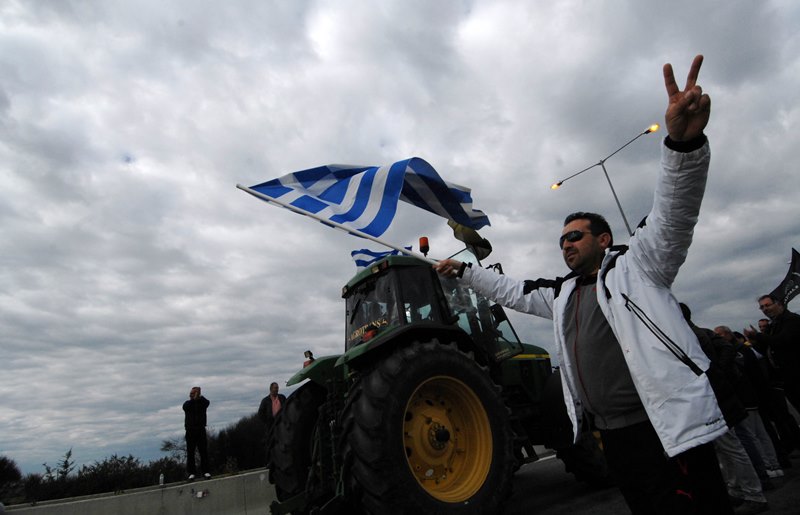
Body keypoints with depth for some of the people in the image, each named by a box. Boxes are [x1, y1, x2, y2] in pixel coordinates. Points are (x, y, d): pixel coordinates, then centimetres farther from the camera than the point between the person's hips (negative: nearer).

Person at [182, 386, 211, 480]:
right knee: (190, 452, -1)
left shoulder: (203, 402, 8)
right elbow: (186, 407, -14)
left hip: (201, 430, 0)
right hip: (190, 431, 0)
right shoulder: (187, 403, 9)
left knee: (204, 451, -3)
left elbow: (207, 402, -15)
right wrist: (194, 398, -23)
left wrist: (200, 397, -27)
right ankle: (191, 472, 5)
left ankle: (205, 471, 0)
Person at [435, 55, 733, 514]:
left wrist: (684, 141, -31)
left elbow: (673, 214, -15)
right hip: (615, 438, 7)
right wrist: (463, 270, 26)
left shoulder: (638, 266, -1)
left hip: (670, 430, -6)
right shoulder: (562, 295, 17)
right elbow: (513, 292, 25)